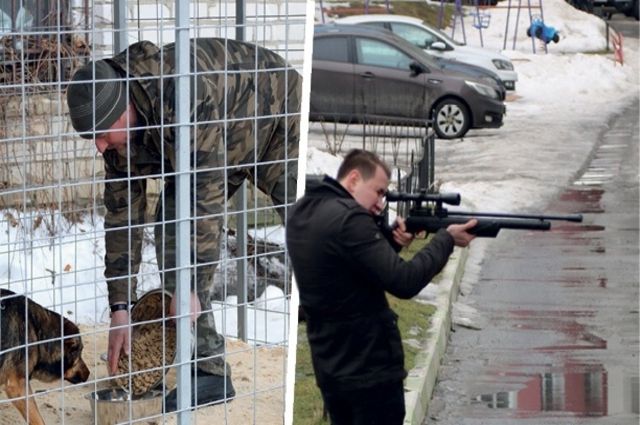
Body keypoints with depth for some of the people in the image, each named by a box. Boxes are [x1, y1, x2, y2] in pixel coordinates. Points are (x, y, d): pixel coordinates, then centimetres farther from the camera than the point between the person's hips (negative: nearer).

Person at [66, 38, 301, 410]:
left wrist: (191, 286, -38)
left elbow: (207, 194, -41)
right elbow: (122, 214, -11)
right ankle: (208, 368, -6)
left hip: (277, 119, -6)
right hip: (220, 145, 6)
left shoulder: (184, 94, -43)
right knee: (172, 233, -8)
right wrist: (120, 307, -12)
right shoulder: (118, 126, -18)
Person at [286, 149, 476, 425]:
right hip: (369, 370, -9)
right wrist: (446, 239, -11)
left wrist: (391, 240, 0)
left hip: (329, 368, 9)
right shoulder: (349, 218, -22)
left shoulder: (301, 213, 7)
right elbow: (404, 282, -23)